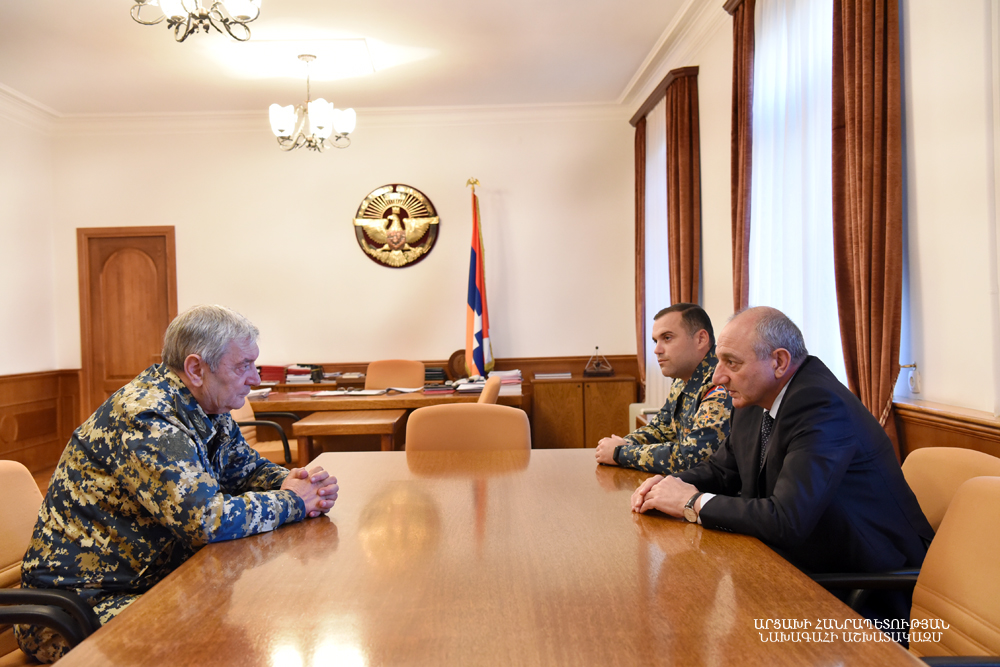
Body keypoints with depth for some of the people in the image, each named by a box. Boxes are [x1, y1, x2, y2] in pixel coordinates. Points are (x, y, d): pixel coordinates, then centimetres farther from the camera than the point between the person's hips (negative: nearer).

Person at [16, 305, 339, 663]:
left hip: (153, 577, 8)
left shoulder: (208, 412, 2)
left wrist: (292, 481, -9)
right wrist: (293, 502, -20)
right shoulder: (144, 417, -26)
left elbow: (249, 469, 14)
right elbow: (208, 518, -35)